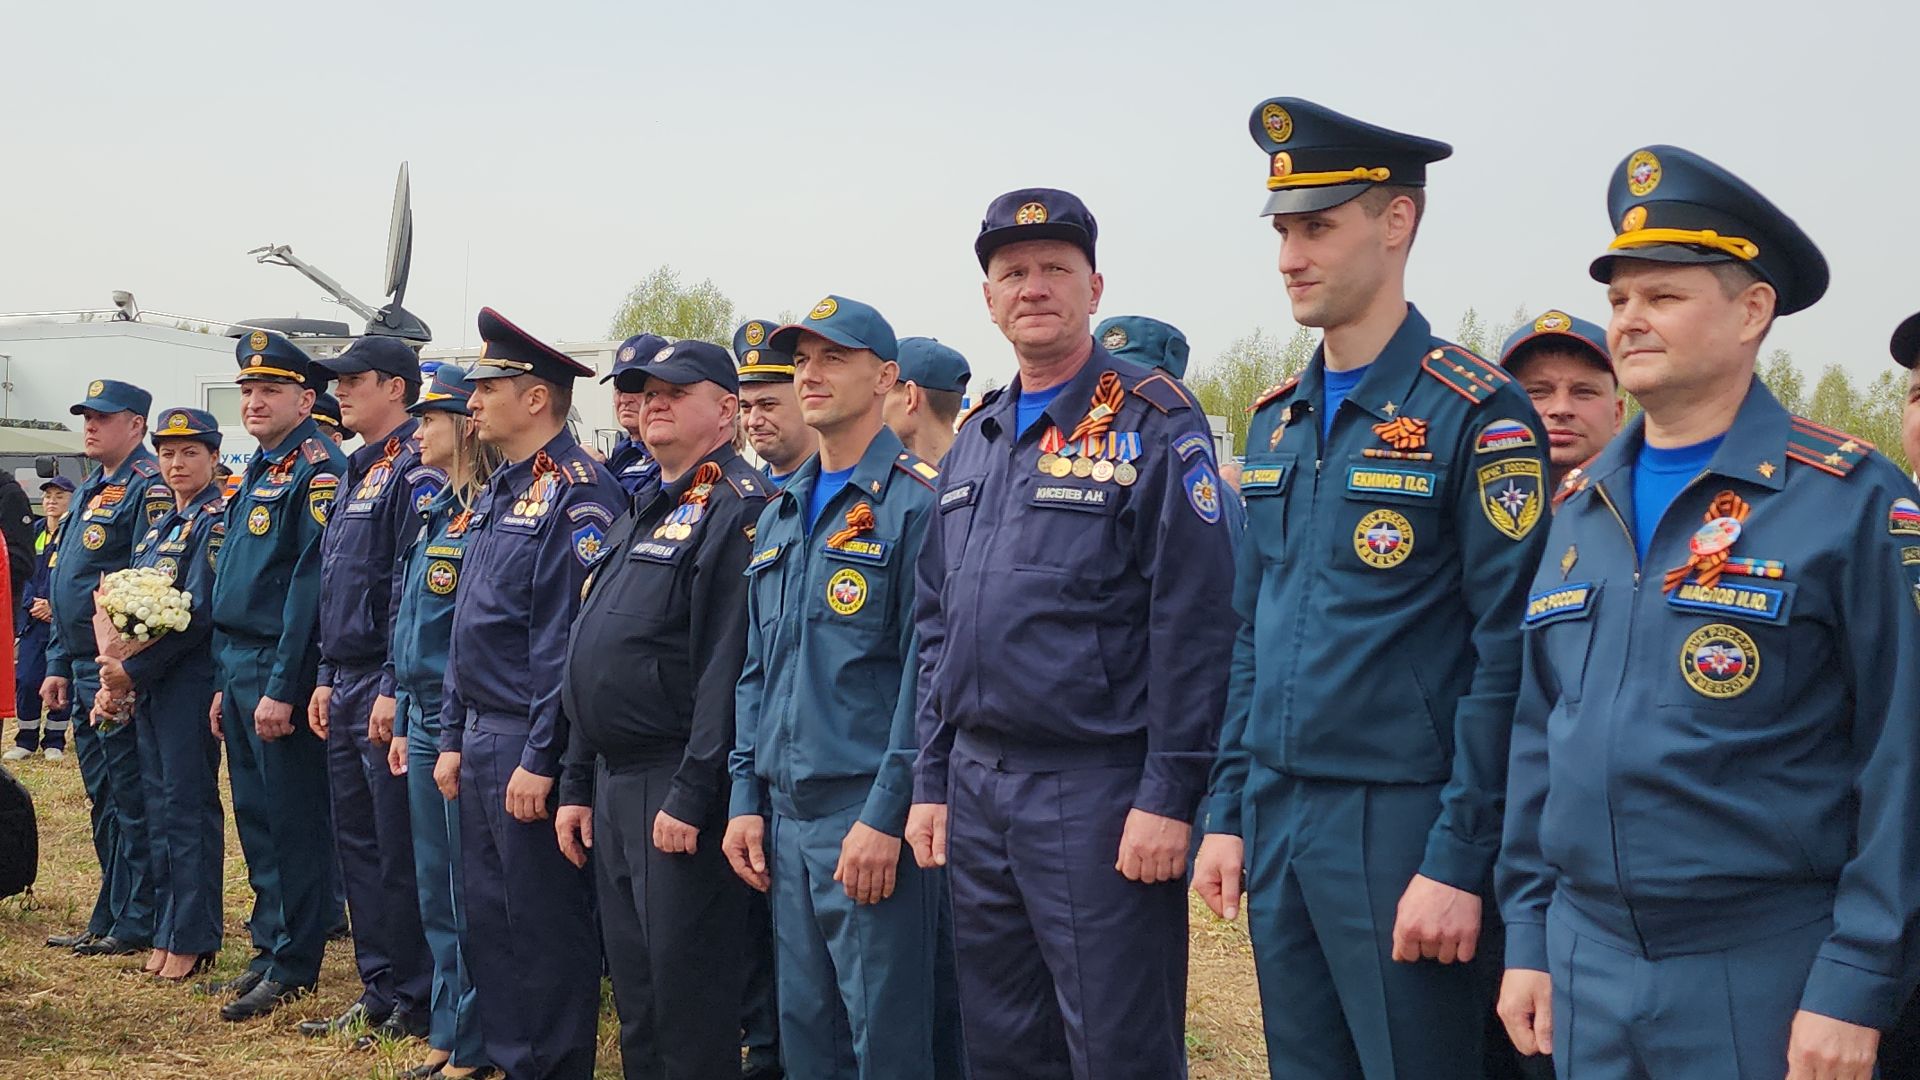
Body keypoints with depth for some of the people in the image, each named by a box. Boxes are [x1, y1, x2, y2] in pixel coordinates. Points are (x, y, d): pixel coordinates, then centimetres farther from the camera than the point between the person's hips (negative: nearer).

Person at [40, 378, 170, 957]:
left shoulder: (149, 490, -13)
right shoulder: (89, 492, 18)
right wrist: (59, 665, 18)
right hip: (84, 671, 10)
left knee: (131, 799, -2)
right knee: (103, 800, 14)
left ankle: (137, 924, 5)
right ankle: (108, 918, 23)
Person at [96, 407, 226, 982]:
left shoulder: (217, 521, -9)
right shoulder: (158, 528, 17)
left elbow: (197, 614, -17)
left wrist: (133, 670, -15)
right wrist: (117, 678, 4)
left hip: (190, 681, -8)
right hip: (143, 683, 8)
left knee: (189, 807, -5)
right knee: (160, 807, 11)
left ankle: (193, 940, 1)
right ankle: (167, 929, 18)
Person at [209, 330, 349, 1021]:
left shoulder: (318, 469, -13)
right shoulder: (258, 471, 16)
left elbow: (310, 584, -19)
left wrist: (281, 688, -21)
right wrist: (226, 681, 17)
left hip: (282, 666, -9)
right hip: (238, 661, 9)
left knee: (293, 818, -1)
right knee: (255, 816, 14)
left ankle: (295, 965, 8)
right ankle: (269, 947, 25)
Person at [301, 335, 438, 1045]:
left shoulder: (414, 472, -13)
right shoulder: (360, 473, 18)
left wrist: (394, 688, -21)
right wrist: (328, 678, 18)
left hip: (389, 689, -10)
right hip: (346, 686, 10)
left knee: (398, 850, -3)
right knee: (356, 844, 13)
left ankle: (414, 1002, 7)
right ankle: (378, 992, 22)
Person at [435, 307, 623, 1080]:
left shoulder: (578, 494, -15)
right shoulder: (499, 492, 14)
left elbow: (576, 639, -21)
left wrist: (541, 758, -21)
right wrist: (453, 738, 16)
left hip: (530, 744, -9)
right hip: (481, 734, 10)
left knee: (545, 926, 1)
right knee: (488, 914, 16)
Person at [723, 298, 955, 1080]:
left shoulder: (916, 503, -8)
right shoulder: (779, 517, 16)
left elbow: (927, 674, -14)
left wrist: (886, 814, -18)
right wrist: (747, 800, 11)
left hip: (869, 815, -7)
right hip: (786, 817, 7)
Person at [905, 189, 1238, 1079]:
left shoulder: (1154, 426, -7)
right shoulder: (972, 442, 14)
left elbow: (1192, 625, -13)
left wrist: (1168, 797, -17)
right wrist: (932, 781, 12)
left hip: (1099, 790, -7)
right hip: (976, 788, 7)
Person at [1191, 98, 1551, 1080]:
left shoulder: (1477, 413, -10)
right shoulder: (1276, 419, 11)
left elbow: (1507, 657, -14)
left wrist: (1460, 860, -16)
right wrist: (1227, 811, 11)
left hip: (1401, 820, -6)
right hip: (1276, 818, 7)